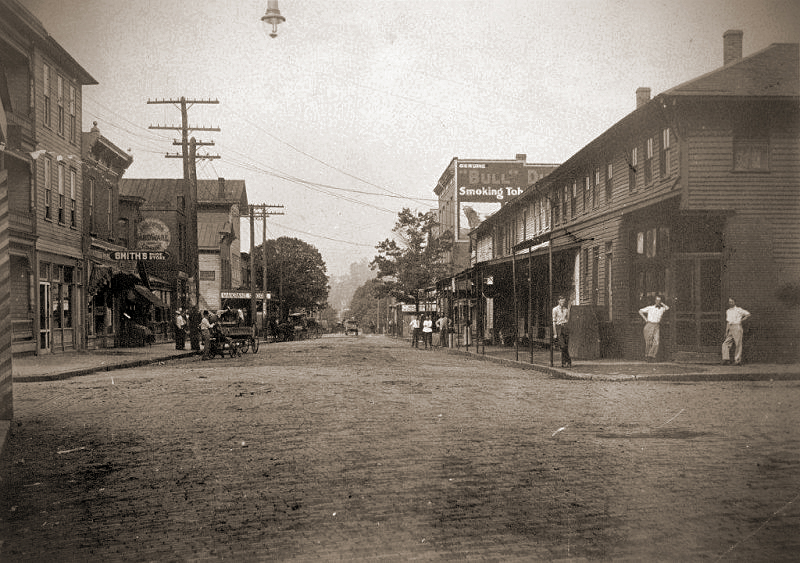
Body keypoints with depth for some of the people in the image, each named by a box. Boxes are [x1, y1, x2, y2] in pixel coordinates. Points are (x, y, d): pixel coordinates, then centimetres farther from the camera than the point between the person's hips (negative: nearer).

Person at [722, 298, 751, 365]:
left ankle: (738, 360, -1)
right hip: (729, 328, 6)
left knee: (738, 345, -4)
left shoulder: (738, 310, 1)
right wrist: (725, 332, 16)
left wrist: (741, 321, -5)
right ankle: (726, 359, -9)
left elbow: (748, 315, -2)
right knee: (725, 344, -6)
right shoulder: (727, 311, 18)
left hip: (736, 327, -6)